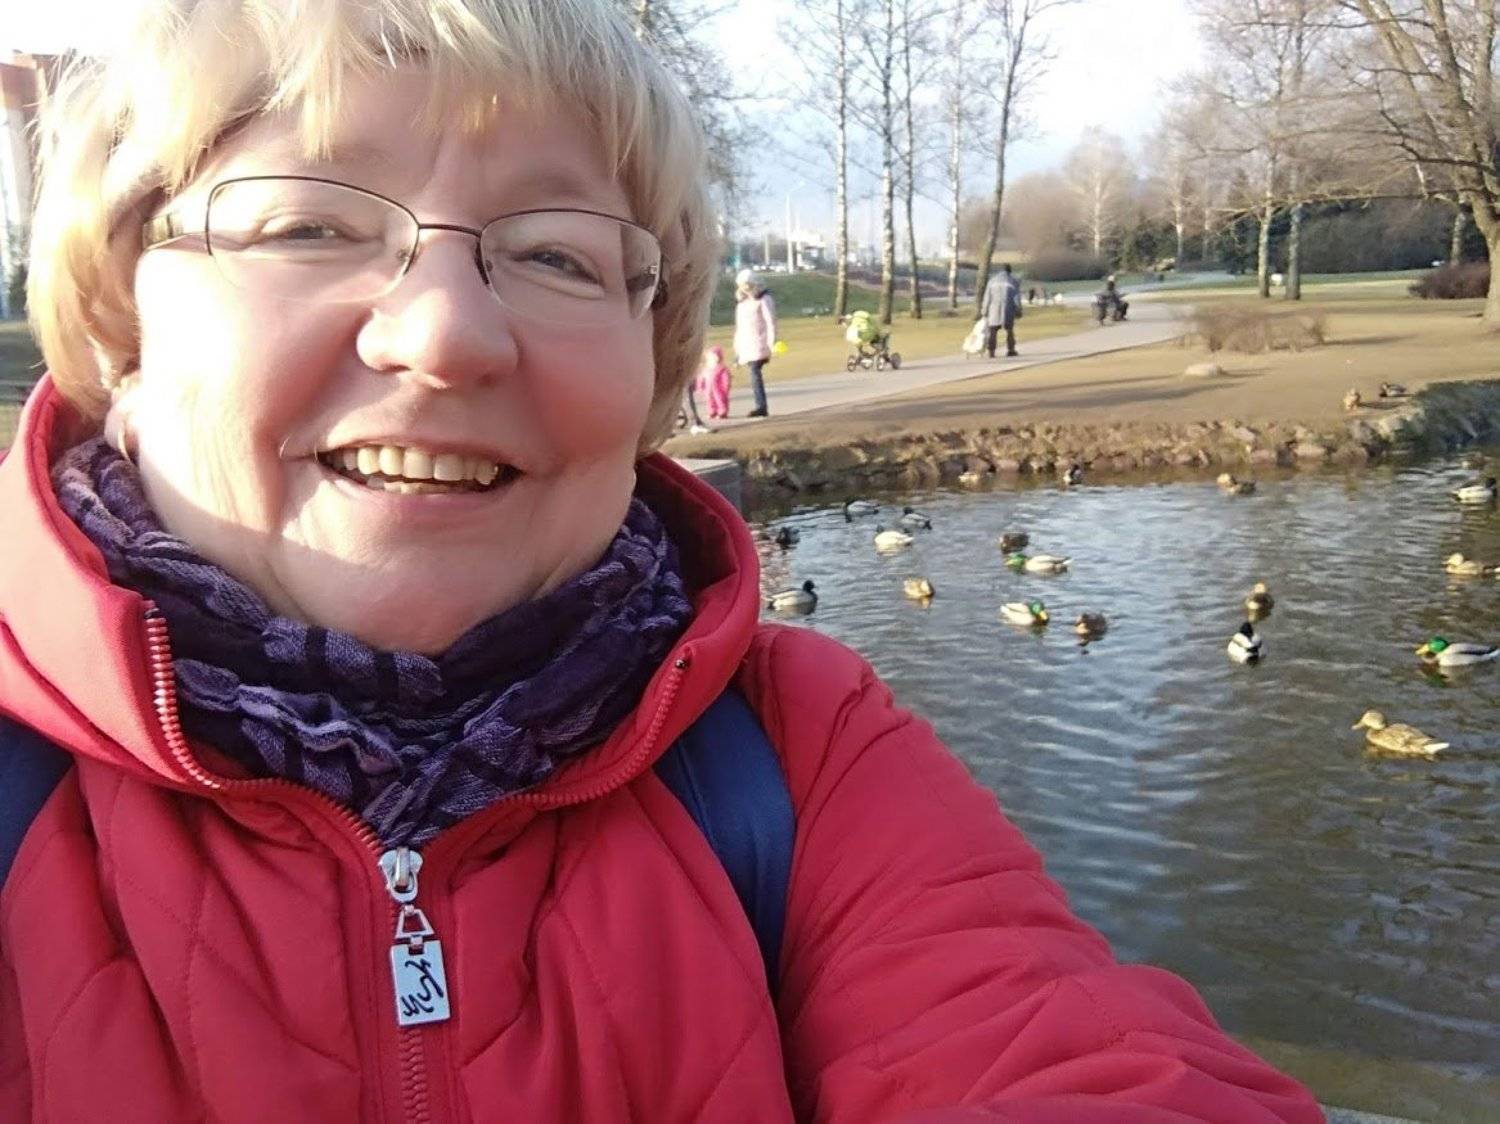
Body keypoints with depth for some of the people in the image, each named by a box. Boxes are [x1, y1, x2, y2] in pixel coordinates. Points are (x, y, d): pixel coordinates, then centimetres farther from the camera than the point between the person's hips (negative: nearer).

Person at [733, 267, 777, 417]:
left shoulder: (763, 299, -3)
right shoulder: (741, 301, 19)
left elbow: (770, 322, -8)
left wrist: (771, 344, -16)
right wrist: (737, 348, 18)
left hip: (759, 345, -7)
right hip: (746, 346, 7)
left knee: (755, 372, -19)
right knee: (754, 374, 4)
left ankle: (761, 407, -23)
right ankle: (761, 407, 6)